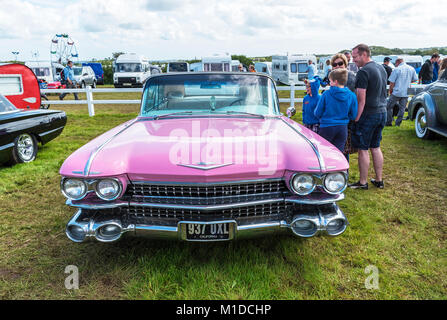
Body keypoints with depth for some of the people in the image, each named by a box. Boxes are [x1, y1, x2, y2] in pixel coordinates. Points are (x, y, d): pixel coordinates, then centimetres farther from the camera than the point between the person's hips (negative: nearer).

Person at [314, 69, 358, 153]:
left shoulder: (326, 94, -11)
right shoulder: (352, 96, -3)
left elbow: (317, 113, -5)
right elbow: (353, 116, 3)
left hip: (327, 127, -3)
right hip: (343, 128, 3)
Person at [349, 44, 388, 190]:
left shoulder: (363, 72, -16)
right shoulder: (381, 68, 12)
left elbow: (361, 100, -20)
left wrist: (356, 118, -17)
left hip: (368, 115, -9)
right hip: (382, 112, 9)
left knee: (363, 149, 1)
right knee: (376, 147, 16)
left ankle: (363, 182, 9)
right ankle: (379, 180, 23)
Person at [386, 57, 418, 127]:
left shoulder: (396, 69, -9)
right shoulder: (412, 69, 6)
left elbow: (392, 82, -10)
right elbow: (415, 79, 16)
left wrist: (390, 91, 3)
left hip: (396, 92, -5)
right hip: (406, 93, 5)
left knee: (389, 107, 8)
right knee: (402, 109, 11)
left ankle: (389, 122, 9)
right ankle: (398, 123, 12)